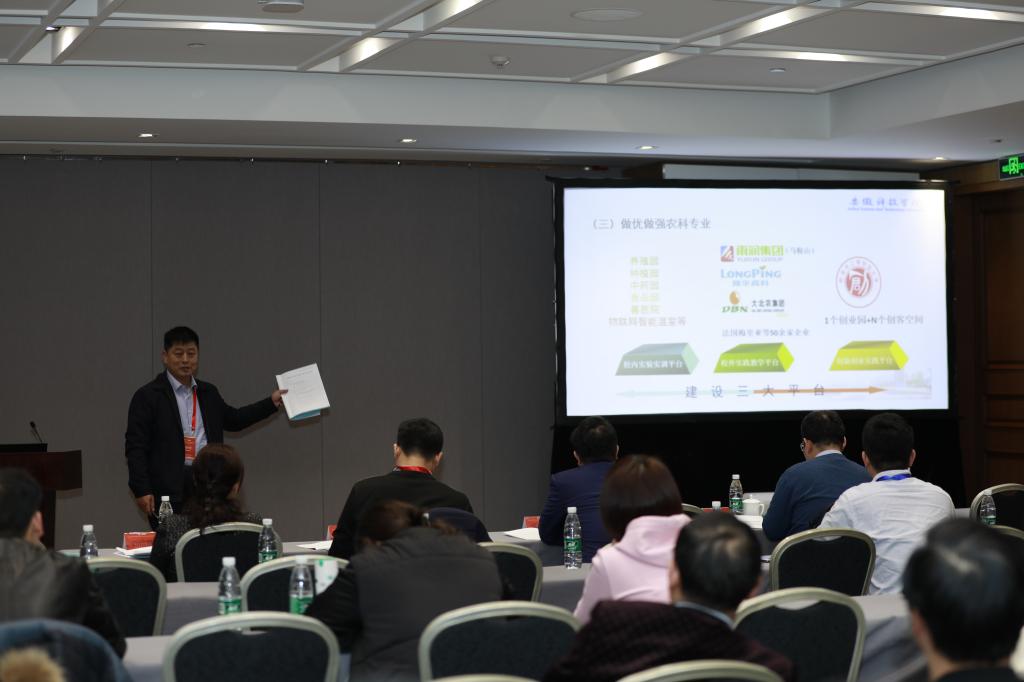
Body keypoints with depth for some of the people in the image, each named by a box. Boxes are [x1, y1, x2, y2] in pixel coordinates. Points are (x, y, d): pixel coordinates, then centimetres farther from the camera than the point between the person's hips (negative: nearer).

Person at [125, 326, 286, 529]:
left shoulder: (208, 392, 16)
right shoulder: (147, 396, -2)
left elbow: (233, 419, 31)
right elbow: (136, 447, -5)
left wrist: (271, 402, 26)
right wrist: (141, 491, -12)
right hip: (170, 488, -5)